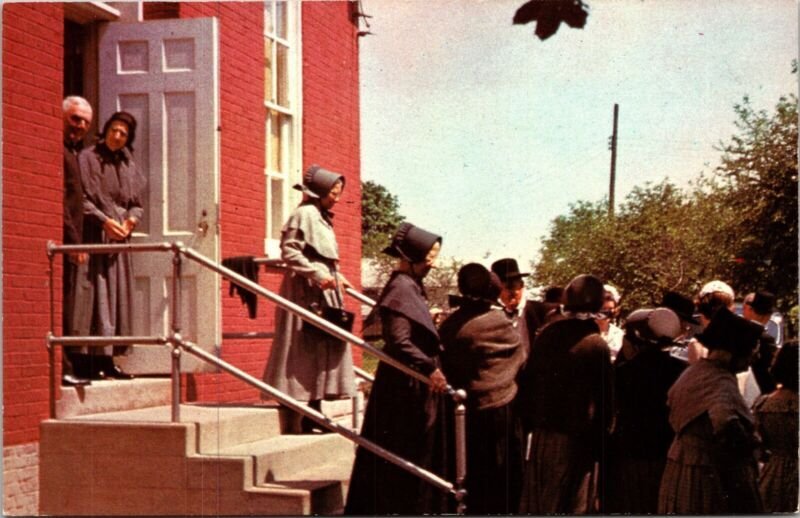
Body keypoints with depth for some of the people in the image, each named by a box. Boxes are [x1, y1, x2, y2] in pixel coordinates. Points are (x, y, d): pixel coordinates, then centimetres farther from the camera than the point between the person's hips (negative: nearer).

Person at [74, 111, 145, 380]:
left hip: (119, 239, 6)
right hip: (94, 236, -6)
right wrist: (104, 220, -16)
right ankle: (95, 361, -12)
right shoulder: (88, 158, -1)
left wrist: (130, 220, -3)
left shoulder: (129, 165, 16)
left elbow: (136, 204, 17)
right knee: (97, 295, -11)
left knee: (119, 296, 4)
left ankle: (108, 360, 9)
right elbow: (80, 198, -7)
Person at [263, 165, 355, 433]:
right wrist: (317, 274, -22)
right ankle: (294, 420, -8)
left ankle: (313, 416, 16)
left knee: (325, 348, 10)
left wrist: (337, 277, 14)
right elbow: (289, 250, -18)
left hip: (324, 292, 10)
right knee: (304, 348, -10)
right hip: (306, 290, -10)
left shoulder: (322, 217, 20)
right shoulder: (304, 214, -10)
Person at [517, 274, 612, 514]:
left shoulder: (546, 334, 0)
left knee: (535, 499, 14)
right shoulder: (597, 346, -12)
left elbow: (528, 379, 5)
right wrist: (598, 443, -1)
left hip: (541, 431, 5)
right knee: (572, 504, 4)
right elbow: (603, 402, -10)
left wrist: (528, 422, 13)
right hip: (574, 438, -5)